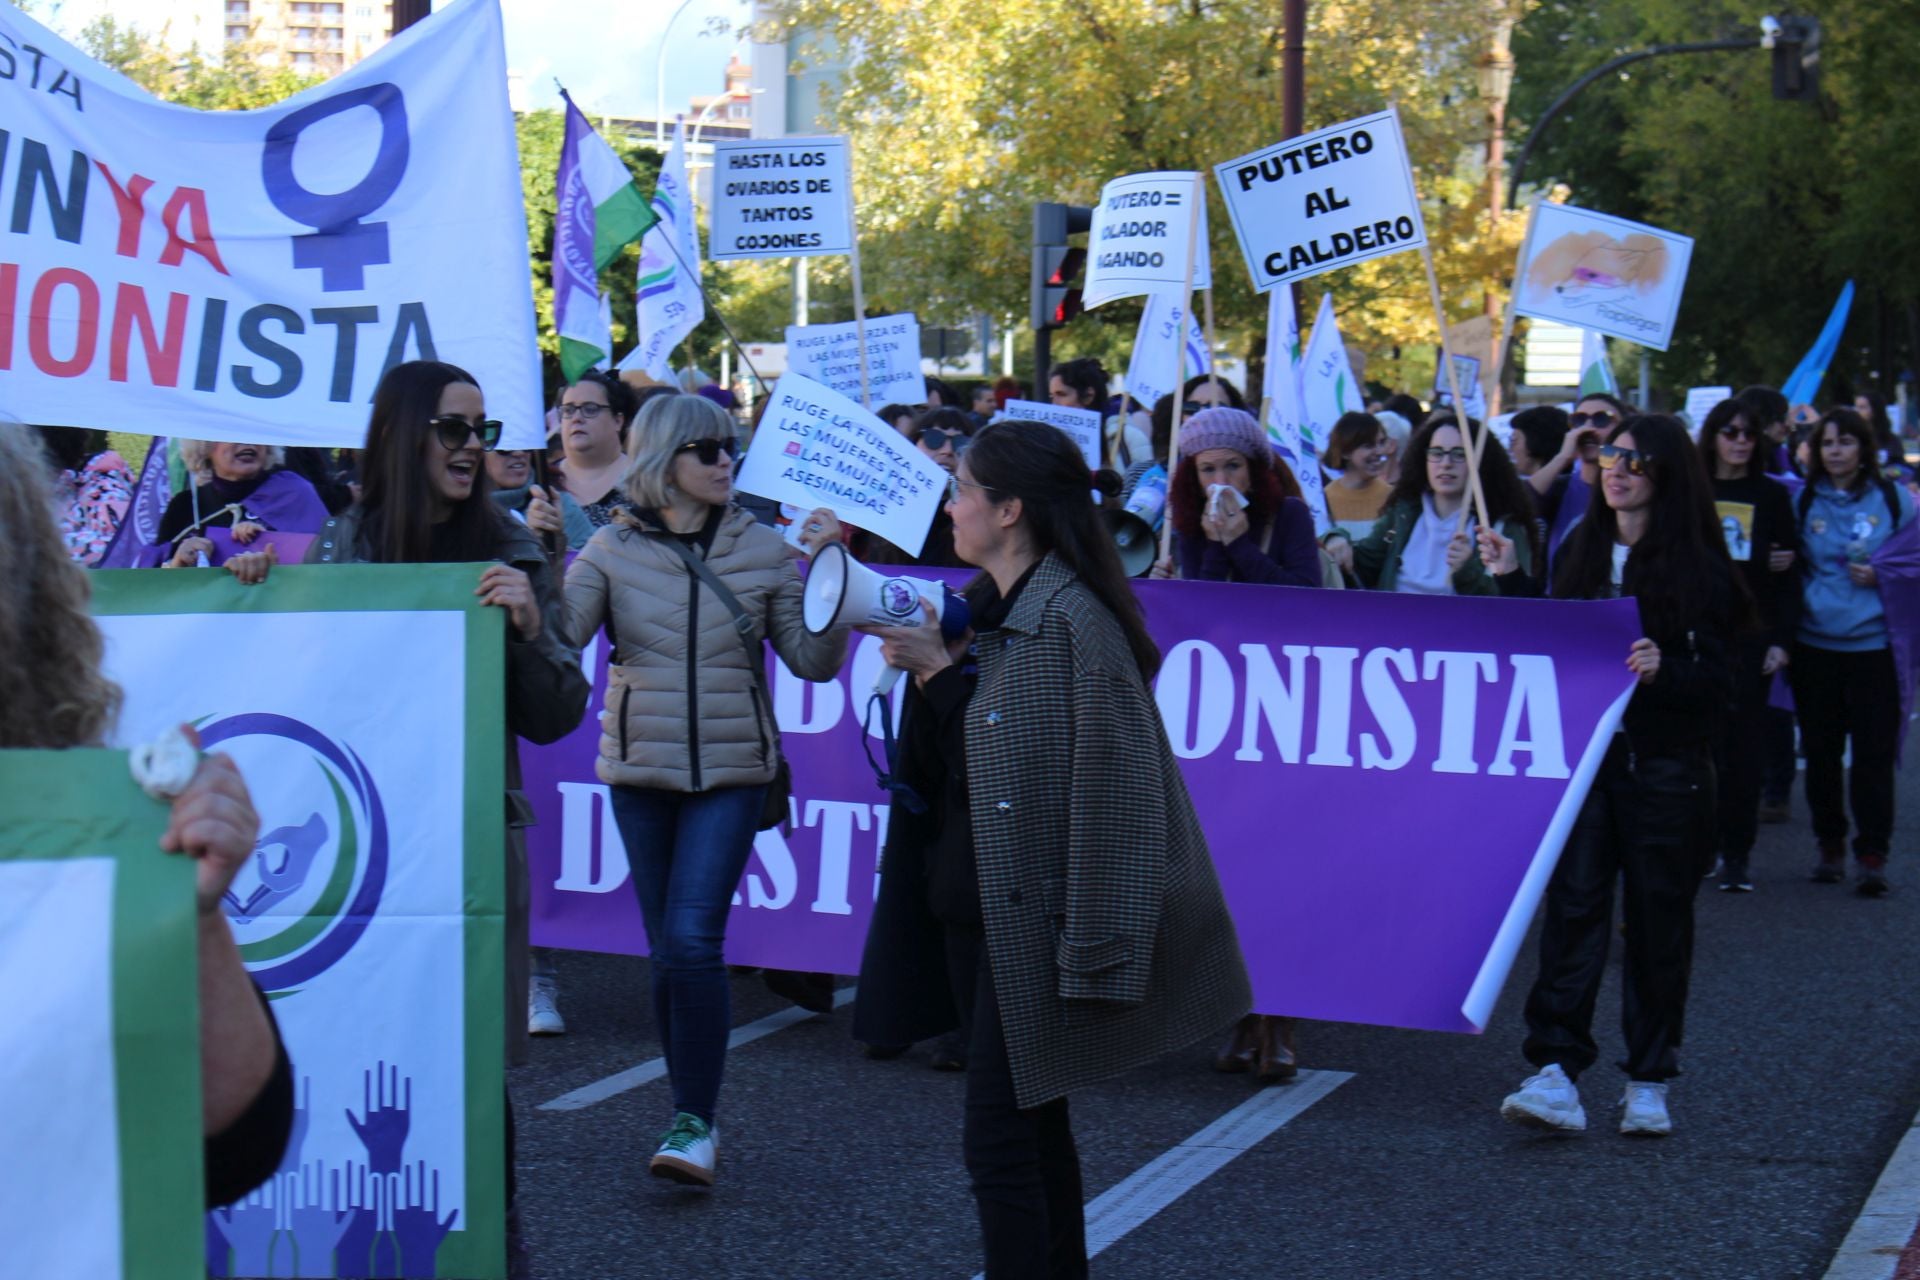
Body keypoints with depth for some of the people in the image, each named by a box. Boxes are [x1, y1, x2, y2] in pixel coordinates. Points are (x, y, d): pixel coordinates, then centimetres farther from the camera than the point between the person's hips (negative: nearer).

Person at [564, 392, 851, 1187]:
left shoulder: (762, 549, 2)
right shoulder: (614, 550, 2)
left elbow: (815, 661, 0)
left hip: (732, 771, -2)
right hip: (640, 770, 2)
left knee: (693, 940, -14)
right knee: (666, 949, 7)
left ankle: (694, 1122, -6)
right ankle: (692, 1117, 21)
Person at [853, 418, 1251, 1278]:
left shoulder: (1072, 621, -18)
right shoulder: (985, 608, 11)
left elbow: (1113, 789, -22)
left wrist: (1094, 950, -23)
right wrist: (934, 670, -1)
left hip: (1031, 919, -10)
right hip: (978, 912, 10)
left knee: (999, 1137, -7)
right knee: (1033, 1123, 18)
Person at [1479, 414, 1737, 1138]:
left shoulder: (1697, 567, -3)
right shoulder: (1582, 551, 11)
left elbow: (1718, 683, -6)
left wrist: (1663, 670, -25)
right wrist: (1510, 581, 11)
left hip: (1665, 768, -3)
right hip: (1581, 756, 3)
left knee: (1658, 923, 4)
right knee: (1572, 908, -7)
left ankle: (1649, 1083, 14)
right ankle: (1555, 1075, -11)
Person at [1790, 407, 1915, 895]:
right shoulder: (1803, 501, 6)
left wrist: (1879, 576, -9)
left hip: (1873, 643, -2)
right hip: (1815, 644, 2)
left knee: (1874, 751, -4)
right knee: (1820, 749, 7)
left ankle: (1872, 854, 1)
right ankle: (1830, 845, 21)